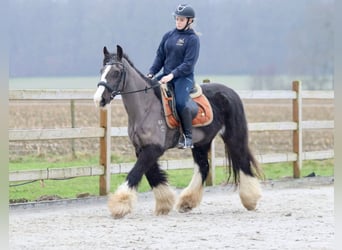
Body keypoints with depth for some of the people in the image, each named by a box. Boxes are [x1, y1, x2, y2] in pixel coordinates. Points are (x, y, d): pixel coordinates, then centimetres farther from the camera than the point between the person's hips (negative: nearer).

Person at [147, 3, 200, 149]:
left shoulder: (192, 39, -6)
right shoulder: (168, 36, 11)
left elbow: (188, 63, -13)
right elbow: (160, 57, 12)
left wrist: (172, 75, -22)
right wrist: (151, 73, -1)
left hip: (184, 77, -6)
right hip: (166, 75, 6)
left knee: (181, 102, -30)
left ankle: (187, 137, -19)